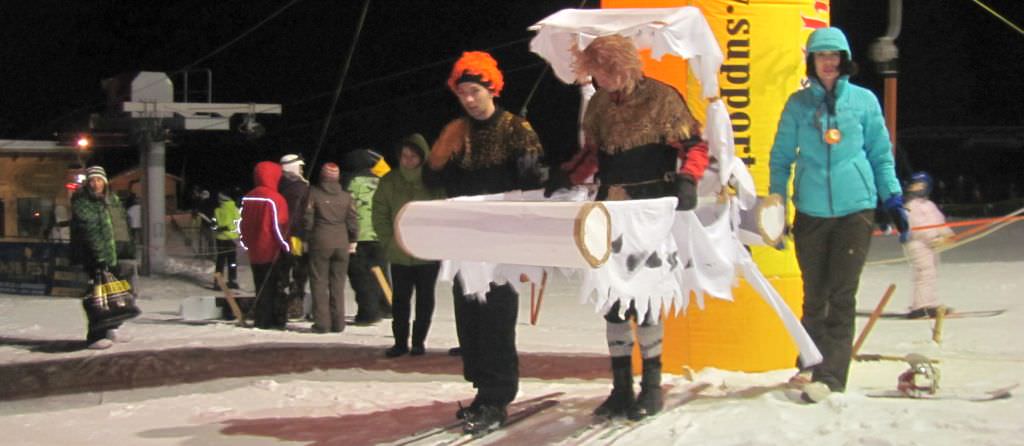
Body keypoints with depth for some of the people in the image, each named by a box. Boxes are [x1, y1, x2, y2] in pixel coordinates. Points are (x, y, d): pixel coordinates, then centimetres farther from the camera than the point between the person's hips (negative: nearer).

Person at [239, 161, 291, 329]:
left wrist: (246, 243, 21)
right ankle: (278, 320, 0)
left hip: (255, 252, 6)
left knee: (261, 287, 12)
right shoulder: (275, 199, -14)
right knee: (277, 287, 1)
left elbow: (243, 223, 13)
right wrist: (286, 245, -7)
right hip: (274, 252, -6)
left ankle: (261, 320, 12)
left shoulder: (248, 198, 7)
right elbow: (280, 226, -16)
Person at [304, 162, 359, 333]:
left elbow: (308, 218, -5)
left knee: (319, 282, 2)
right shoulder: (345, 196, 5)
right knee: (338, 283, 9)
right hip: (342, 243, 3)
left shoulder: (313, 193, -3)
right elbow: (352, 220, 6)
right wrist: (352, 240, 16)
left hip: (320, 242, -3)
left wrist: (307, 236, 6)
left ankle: (321, 323, -2)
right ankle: (338, 323, 9)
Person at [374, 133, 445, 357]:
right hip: (399, 253, 2)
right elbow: (380, 214, 2)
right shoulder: (390, 181, -1)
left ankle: (419, 341, 19)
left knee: (425, 299, 9)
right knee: (400, 300, 7)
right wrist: (388, 240, -5)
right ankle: (400, 342, 15)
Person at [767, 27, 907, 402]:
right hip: (811, 212, 1)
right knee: (815, 296, 7)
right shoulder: (798, 104, 7)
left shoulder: (864, 101, 5)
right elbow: (782, 156, 12)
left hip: (856, 208, -1)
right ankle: (811, 365, 20)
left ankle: (830, 376, -6)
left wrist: (893, 199, 5)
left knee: (842, 296, -5)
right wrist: (775, 197, 2)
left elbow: (881, 155, 11)